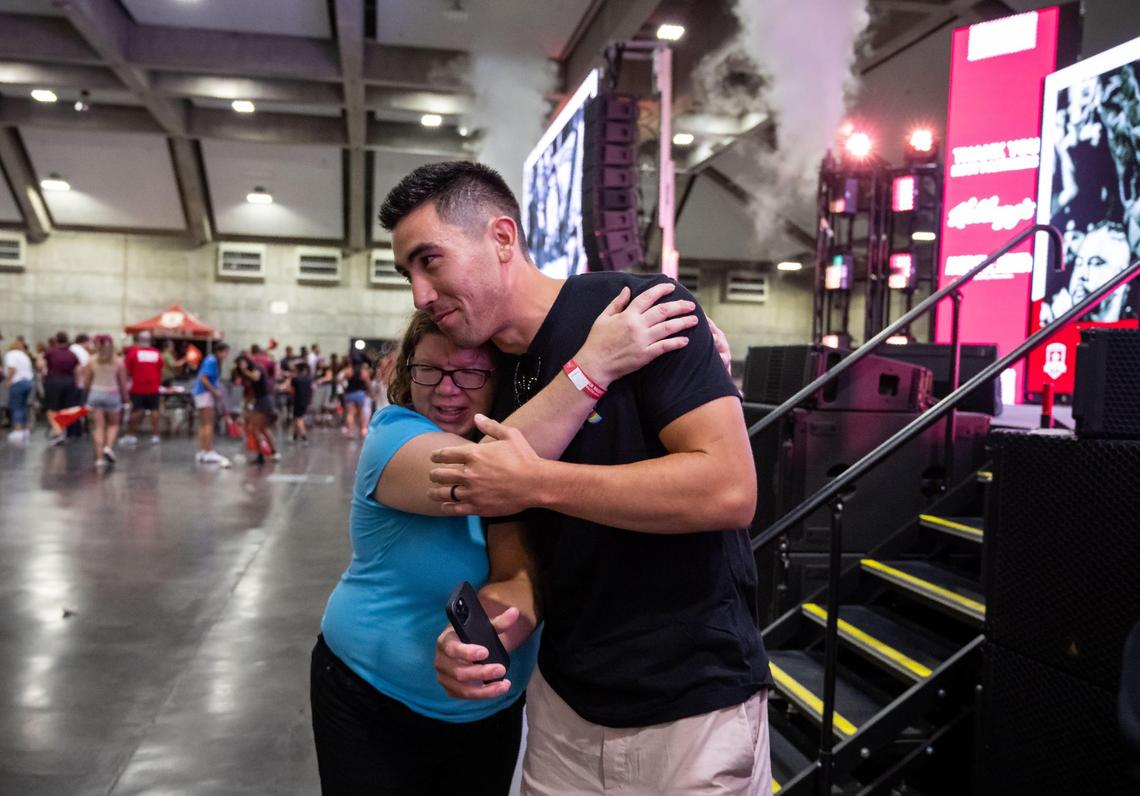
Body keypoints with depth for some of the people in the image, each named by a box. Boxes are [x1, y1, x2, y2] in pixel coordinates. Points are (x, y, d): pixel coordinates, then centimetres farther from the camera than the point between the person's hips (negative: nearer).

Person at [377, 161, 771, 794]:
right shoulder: (492, 391, 5)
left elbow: (729, 489, -25)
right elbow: (523, 557, 6)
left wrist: (536, 481, -22)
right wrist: (493, 628, -16)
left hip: (691, 707, -6)